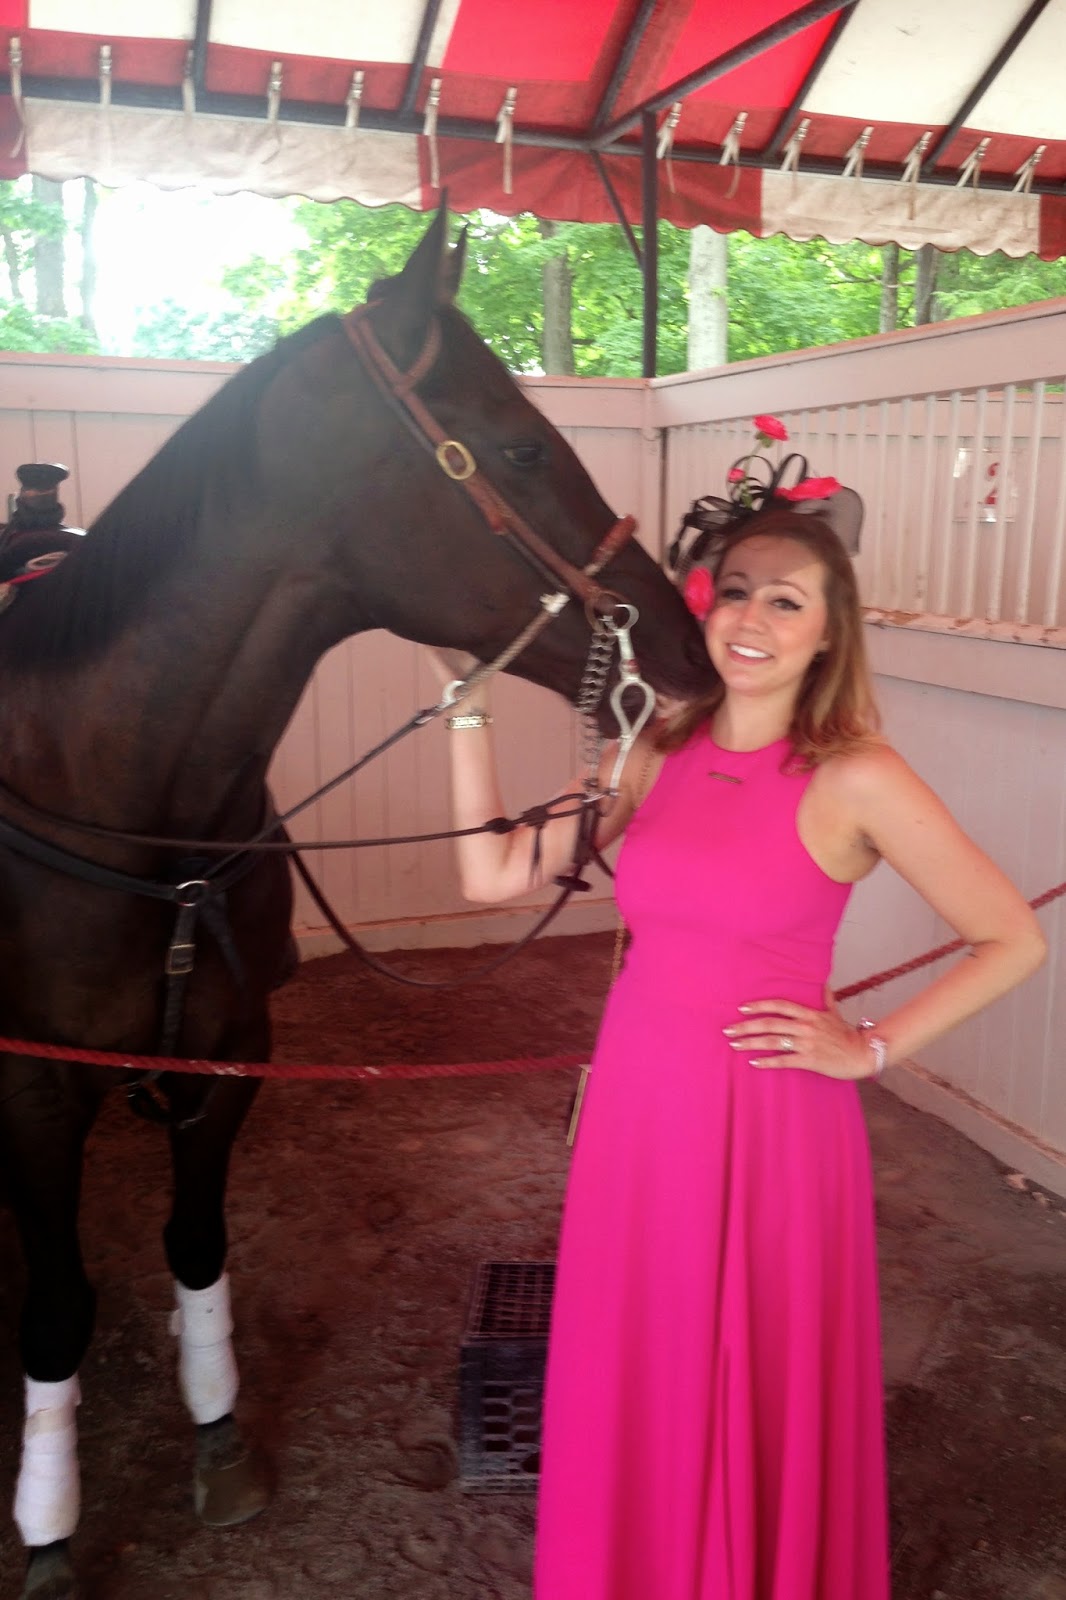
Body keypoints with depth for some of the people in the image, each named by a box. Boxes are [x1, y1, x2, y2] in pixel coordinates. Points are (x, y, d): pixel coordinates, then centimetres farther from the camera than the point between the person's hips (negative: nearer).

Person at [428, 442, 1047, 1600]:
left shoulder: (857, 783, -12)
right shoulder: (655, 756, 1)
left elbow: (1012, 943, -8)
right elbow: (494, 876, -2)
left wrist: (870, 1050, -10)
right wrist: (470, 709, -5)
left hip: (773, 1120, -4)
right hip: (637, 1109, 4)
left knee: (766, 1394, 14)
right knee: (631, 1386, 19)